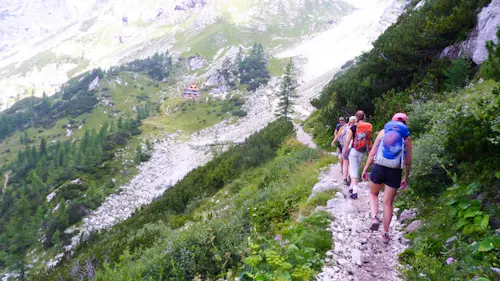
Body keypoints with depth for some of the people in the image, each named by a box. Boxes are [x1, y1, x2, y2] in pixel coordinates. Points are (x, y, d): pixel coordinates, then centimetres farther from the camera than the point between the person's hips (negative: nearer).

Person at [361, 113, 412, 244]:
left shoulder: (383, 132, 5)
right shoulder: (406, 137, 5)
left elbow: (372, 152, 1)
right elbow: (408, 161, 5)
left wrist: (365, 169, 7)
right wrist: (406, 178, 16)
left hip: (379, 168, 0)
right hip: (395, 172, 0)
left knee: (373, 194, 24)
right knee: (388, 203, 12)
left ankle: (374, 218, 1)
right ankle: (385, 234, 19)